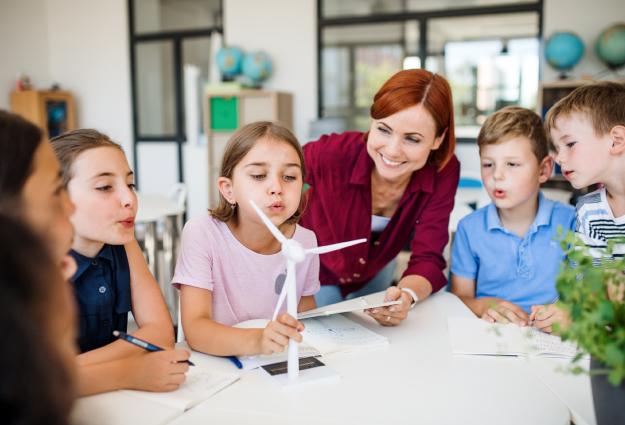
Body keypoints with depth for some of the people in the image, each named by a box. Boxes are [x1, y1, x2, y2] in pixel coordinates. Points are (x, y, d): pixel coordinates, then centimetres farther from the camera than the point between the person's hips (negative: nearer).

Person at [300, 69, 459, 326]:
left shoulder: (443, 172, -29)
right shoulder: (333, 153, -37)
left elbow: (427, 258, -27)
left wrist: (407, 295, -50)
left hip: (375, 274, 3)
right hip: (313, 273, -3)